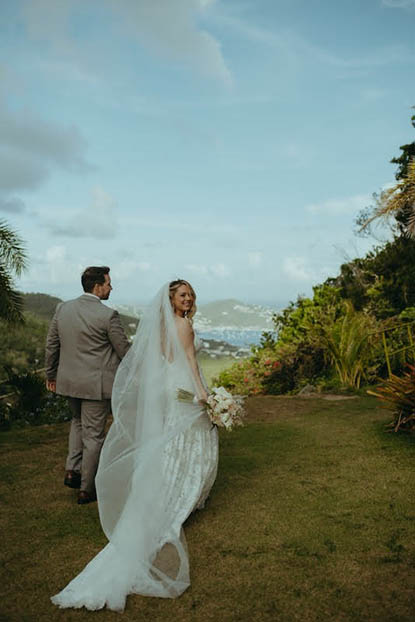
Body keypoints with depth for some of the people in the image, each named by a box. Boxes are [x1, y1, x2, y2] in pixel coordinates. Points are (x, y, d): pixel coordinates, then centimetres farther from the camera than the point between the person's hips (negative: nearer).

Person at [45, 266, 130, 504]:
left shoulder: (62, 308, 0)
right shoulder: (108, 315, -17)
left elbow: (51, 345, 7)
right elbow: (124, 351, -10)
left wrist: (51, 374, 21)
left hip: (68, 380, 6)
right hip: (96, 384, -5)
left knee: (79, 422, 29)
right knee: (93, 435, 7)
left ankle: (72, 470, 21)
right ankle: (86, 489, 19)